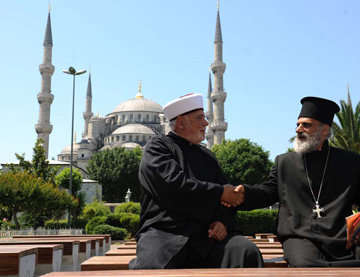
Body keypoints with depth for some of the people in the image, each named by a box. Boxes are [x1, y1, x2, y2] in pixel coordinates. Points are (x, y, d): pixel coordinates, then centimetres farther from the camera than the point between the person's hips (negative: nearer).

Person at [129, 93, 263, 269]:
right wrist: (219, 192, -6)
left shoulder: (207, 156, 23)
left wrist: (223, 221, -1)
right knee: (150, 267, -37)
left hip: (206, 236, 5)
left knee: (248, 252, -24)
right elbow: (174, 185, -12)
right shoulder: (158, 147, 5)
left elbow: (228, 197, 22)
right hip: (163, 233, -5)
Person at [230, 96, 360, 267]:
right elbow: (269, 191, 13)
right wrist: (244, 193, -8)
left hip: (343, 239, 0)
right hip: (300, 237, 0)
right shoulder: (284, 162, 19)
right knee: (304, 265, -33)